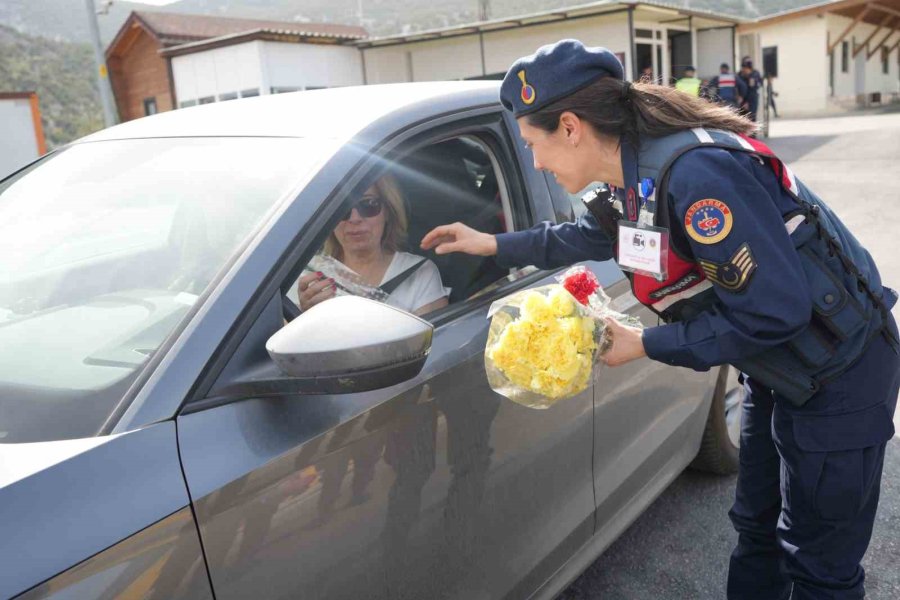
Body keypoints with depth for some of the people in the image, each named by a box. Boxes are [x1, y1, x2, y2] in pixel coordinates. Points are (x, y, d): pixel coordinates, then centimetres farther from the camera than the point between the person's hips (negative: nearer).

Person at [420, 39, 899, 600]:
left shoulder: (696, 174, -32)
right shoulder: (635, 177, -3)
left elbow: (774, 311, -31)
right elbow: (589, 235, 19)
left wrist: (646, 345, -21)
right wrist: (495, 244, 19)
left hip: (841, 371, -8)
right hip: (778, 370, 9)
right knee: (758, 529, 23)